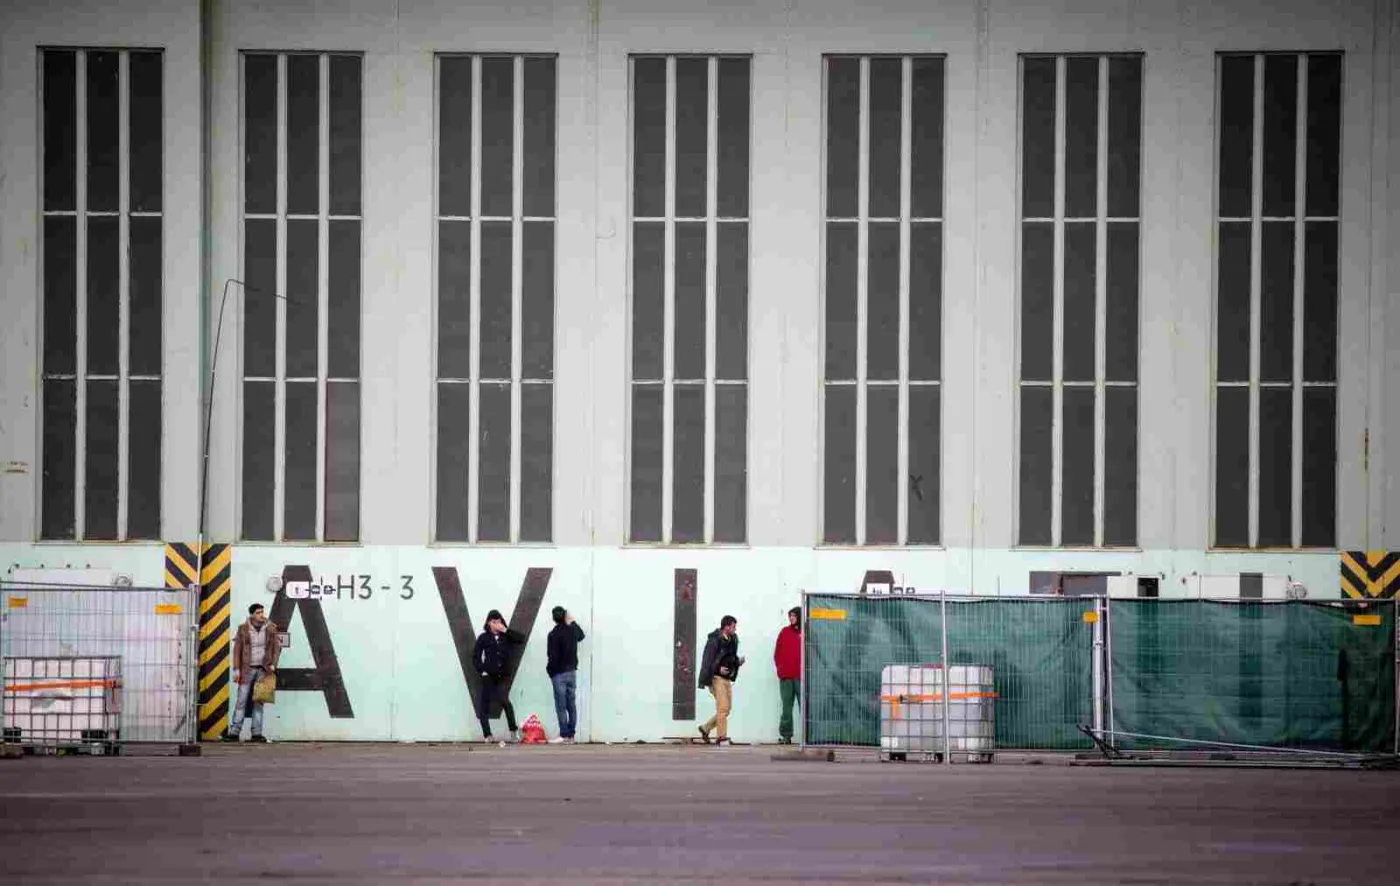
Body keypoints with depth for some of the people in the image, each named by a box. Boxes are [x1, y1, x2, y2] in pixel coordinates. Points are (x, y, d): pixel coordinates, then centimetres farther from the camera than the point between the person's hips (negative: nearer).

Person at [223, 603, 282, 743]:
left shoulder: (271, 628, 5)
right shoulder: (243, 629, 0)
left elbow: (277, 647, 9)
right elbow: (237, 650, 1)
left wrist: (273, 664, -2)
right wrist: (236, 670, -4)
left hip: (263, 669, 2)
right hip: (247, 669, -2)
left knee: (258, 702, 4)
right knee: (242, 700, -4)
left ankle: (257, 733, 5)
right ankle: (234, 732, -5)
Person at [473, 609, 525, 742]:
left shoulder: (506, 636, 8)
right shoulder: (484, 637, 3)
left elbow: (521, 638, -3)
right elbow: (476, 656, 4)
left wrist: (506, 630, -6)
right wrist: (482, 670, -5)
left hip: (502, 676, 0)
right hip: (488, 675, 0)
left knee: (504, 701, -16)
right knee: (485, 705, 1)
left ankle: (514, 730, -5)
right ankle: (487, 735, 9)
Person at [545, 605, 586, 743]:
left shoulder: (554, 634, -16)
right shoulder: (572, 630, 3)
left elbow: (553, 656, -18)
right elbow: (581, 635, 28)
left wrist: (550, 670, -3)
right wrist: (572, 622, 30)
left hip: (559, 673, -6)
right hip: (572, 671, 6)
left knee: (561, 706, -3)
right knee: (571, 705, 8)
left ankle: (564, 735, -6)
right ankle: (571, 735, 8)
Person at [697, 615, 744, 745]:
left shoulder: (732, 640, 13)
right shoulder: (714, 640, -11)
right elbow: (707, 660, -14)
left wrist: (738, 661, 4)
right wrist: (718, 668, -26)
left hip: (727, 679, 9)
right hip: (717, 677, -9)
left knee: (726, 710, 10)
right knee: (722, 707, -14)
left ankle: (706, 728, 23)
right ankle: (721, 736, -13)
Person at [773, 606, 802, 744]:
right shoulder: (784, 632, 11)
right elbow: (777, 653, 12)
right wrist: (780, 668, 1)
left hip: (801, 677, -3)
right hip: (786, 677, 3)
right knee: (786, 707, 5)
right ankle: (786, 735, 8)